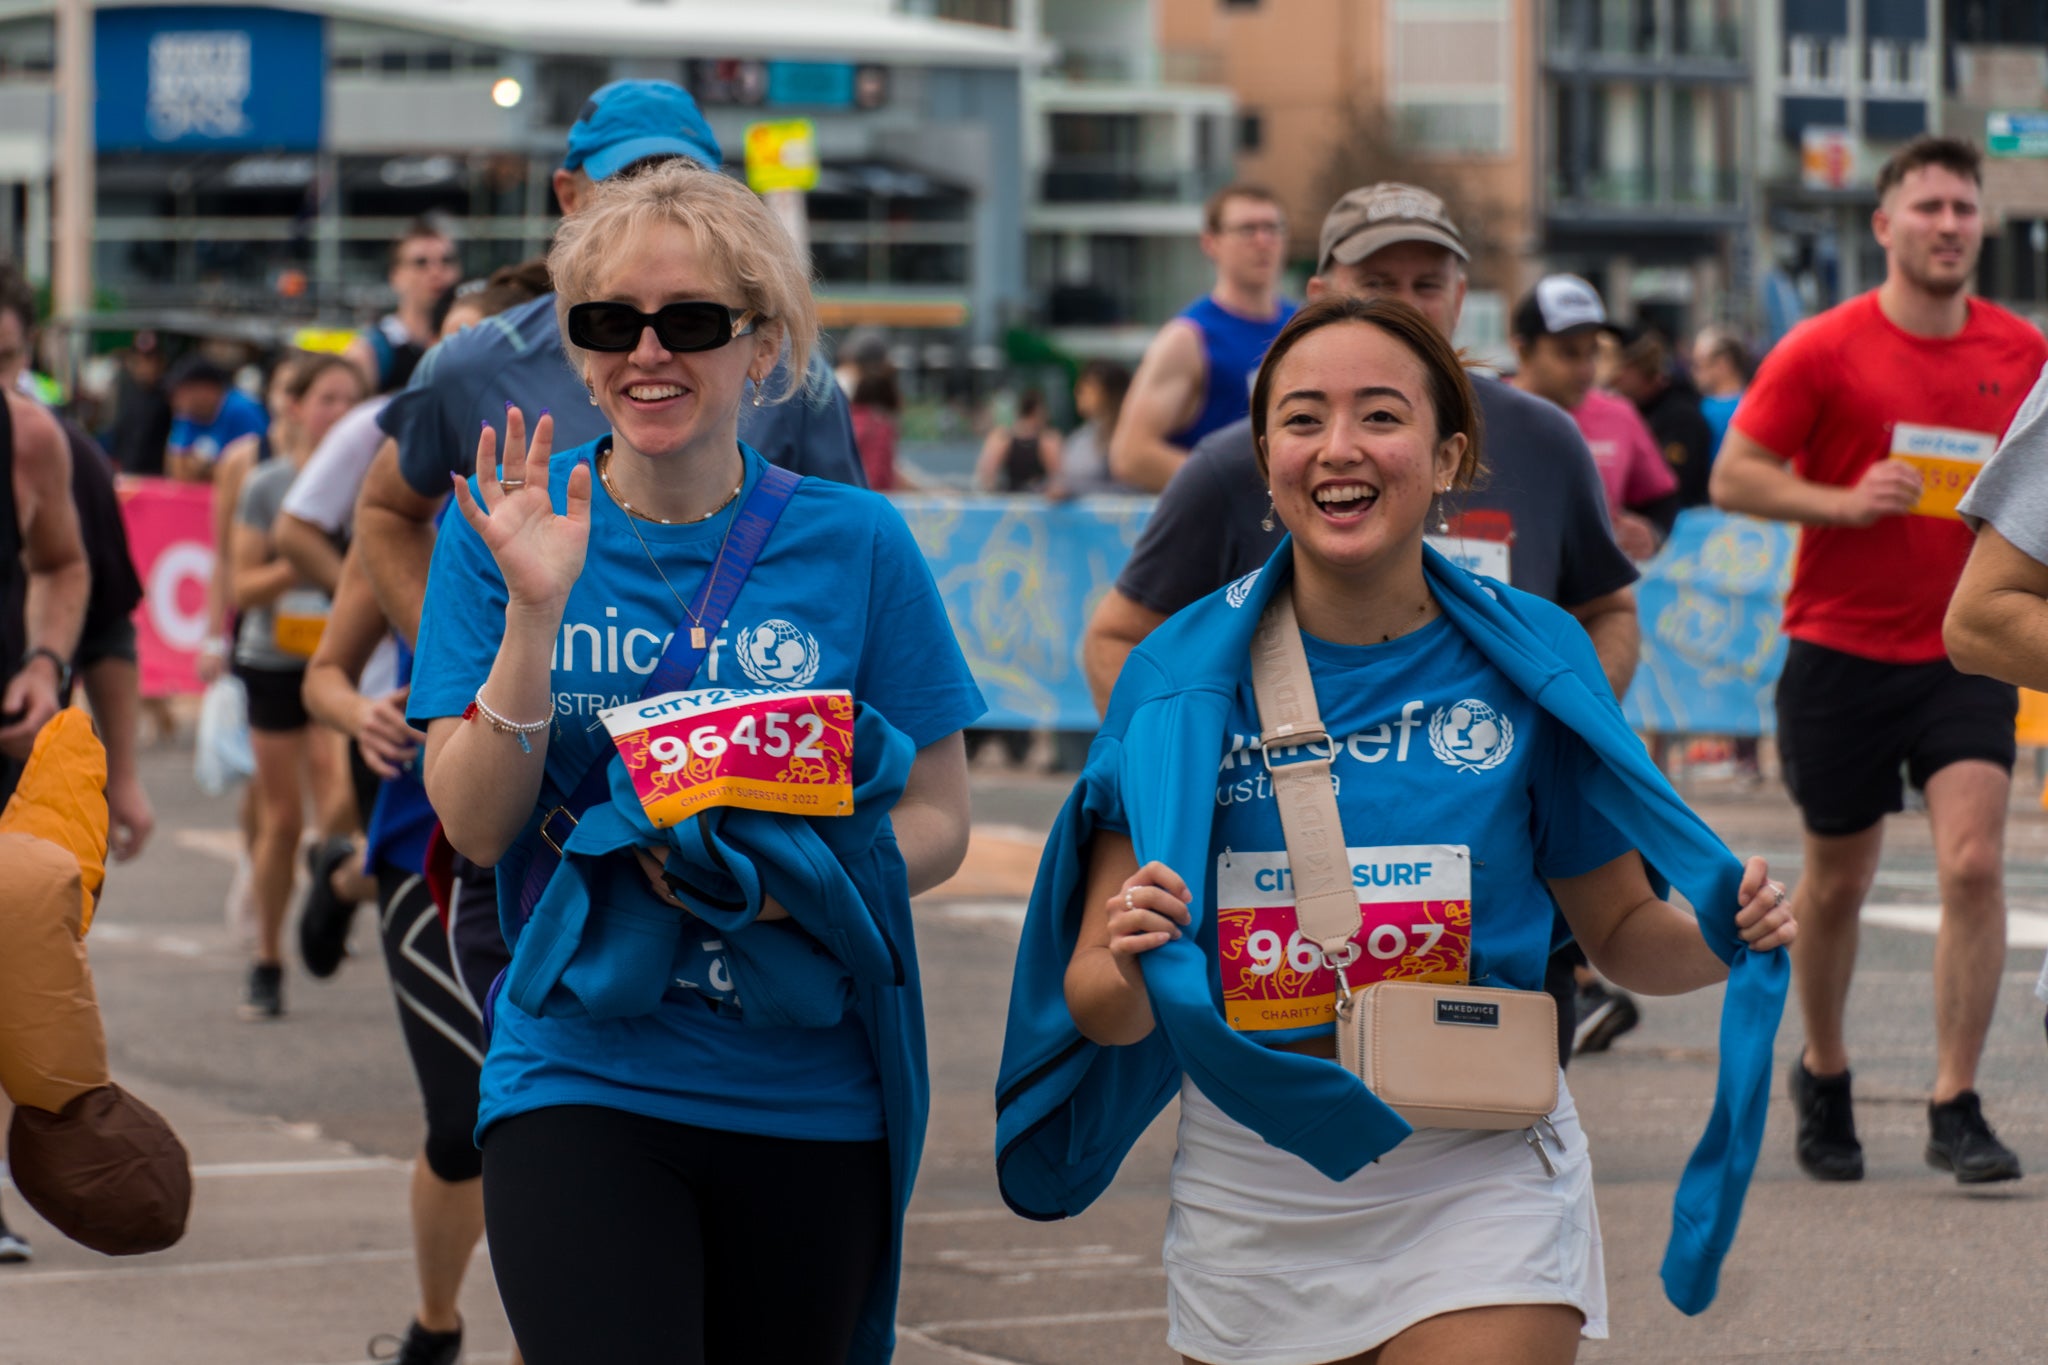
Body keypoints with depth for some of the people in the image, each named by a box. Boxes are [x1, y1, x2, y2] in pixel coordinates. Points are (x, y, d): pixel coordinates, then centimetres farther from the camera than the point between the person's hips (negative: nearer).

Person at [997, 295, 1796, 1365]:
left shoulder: (1531, 658, -3)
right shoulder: (1184, 675, -4)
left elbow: (1621, 933, 9)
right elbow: (1093, 1000, -5)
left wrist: (1721, 937, -12)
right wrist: (1133, 967, -27)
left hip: (1479, 1186, -1)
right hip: (1249, 1197, 1)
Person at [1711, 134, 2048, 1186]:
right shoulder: (1823, 351, -7)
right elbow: (1733, 476, -5)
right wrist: (1847, 501, -18)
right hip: (1841, 651, -1)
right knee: (1837, 879, 10)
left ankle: (1957, 1108, -9)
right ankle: (1823, 1074, 34)